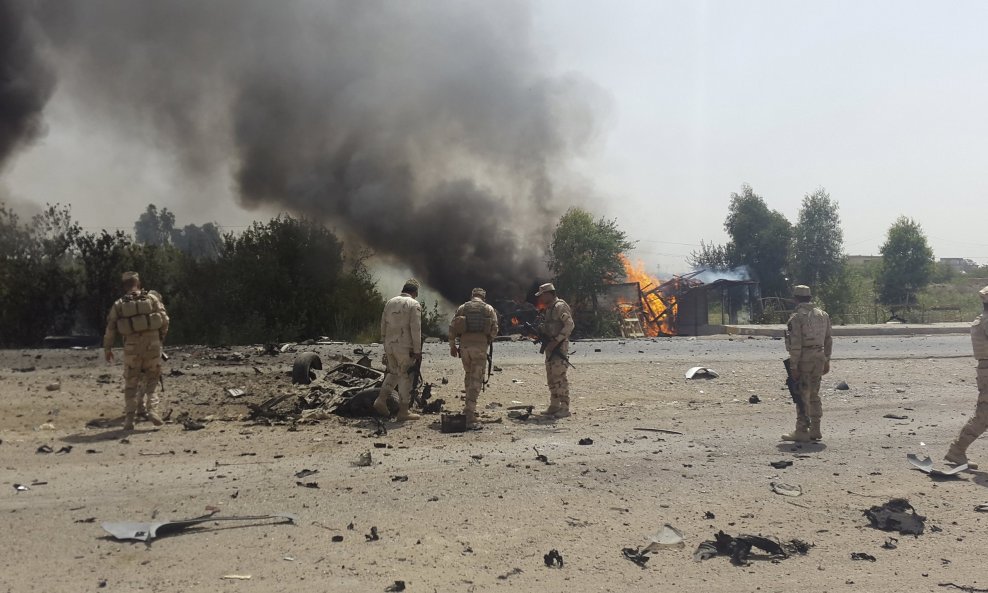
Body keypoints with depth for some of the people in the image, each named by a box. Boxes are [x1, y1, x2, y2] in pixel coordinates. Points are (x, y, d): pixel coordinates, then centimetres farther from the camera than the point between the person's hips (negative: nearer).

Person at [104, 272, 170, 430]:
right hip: (152, 344, 0)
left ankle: (129, 419, 6)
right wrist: (161, 337, 14)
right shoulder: (152, 298, 3)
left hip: (132, 347, 0)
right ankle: (152, 410, -6)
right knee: (151, 380, 13)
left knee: (131, 384, 10)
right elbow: (164, 319, -1)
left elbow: (110, 328, 5)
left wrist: (107, 349, 14)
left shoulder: (119, 304, 5)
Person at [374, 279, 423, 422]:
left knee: (393, 373, 22)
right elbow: (416, 330, -13)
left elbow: (383, 326, 14)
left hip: (389, 346, 6)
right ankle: (403, 411, 6)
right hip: (405, 348, -6)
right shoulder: (414, 305, -8)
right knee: (406, 377, 2)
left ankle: (381, 400, 9)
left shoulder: (390, 303, 12)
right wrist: (418, 351, -10)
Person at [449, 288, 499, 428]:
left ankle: (469, 406, 26)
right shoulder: (489, 309, 7)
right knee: (476, 379, 0)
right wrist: (488, 342, 17)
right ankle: (470, 410, -10)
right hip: (480, 345, -2)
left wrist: (452, 346, 13)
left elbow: (452, 327, 6)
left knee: (468, 374, 20)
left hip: (464, 344, 3)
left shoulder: (462, 308, 11)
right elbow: (494, 329, 0)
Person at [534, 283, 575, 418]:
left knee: (559, 377, -12)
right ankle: (554, 406, 18)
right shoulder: (549, 308, 19)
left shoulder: (560, 306, -11)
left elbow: (569, 325, -20)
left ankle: (564, 408, -9)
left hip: (559, 346, -10)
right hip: (550, 346, 10)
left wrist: (556, 341, -23)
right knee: (551, 377, 11)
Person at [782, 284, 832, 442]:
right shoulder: (823, 314, 10)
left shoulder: (796, 317, -12)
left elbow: (795, 344, -17)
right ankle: (815, 430, 18)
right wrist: (827, 361, 20)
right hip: (819, 357, 7)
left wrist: (793, 366, -15)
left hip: (803, 358, -7)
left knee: (802, 396, -2)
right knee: (814, 395, 15)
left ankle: (801, 432, 0)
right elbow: (828, 340, 13)